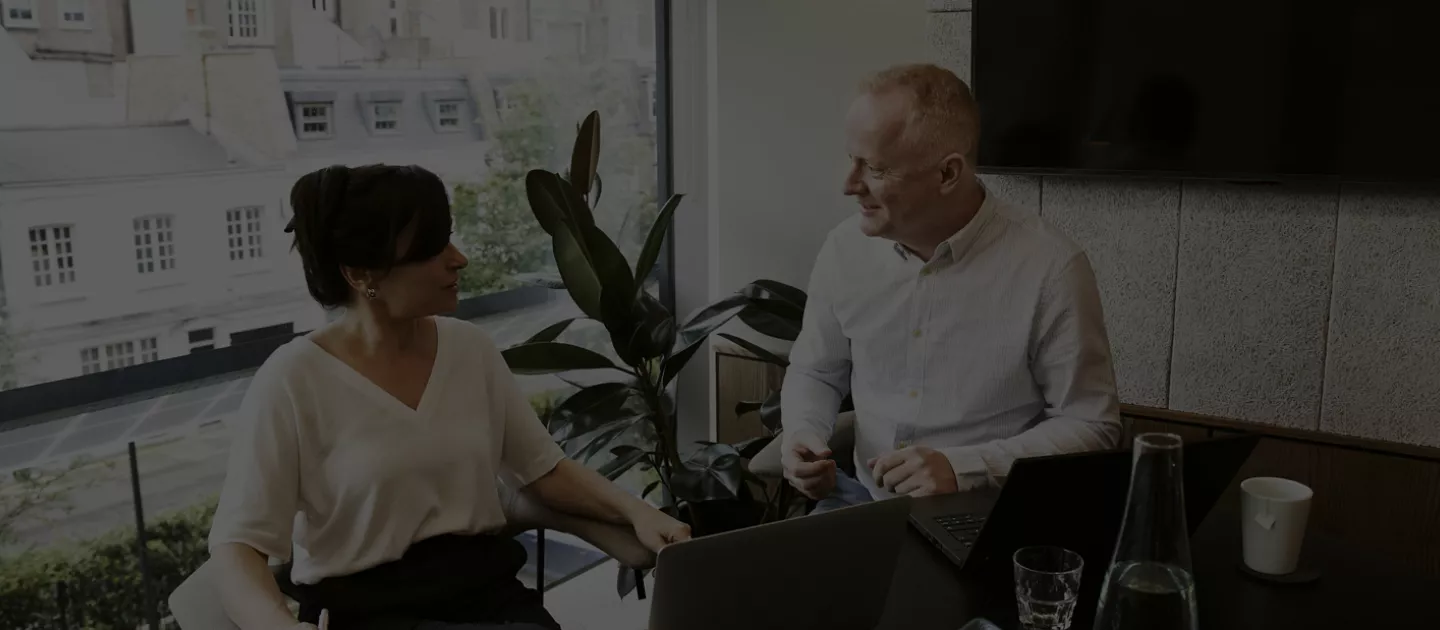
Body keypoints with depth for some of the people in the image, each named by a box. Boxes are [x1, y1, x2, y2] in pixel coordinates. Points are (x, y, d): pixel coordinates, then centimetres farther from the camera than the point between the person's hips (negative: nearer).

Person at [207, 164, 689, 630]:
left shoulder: (470, 347, 5)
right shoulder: (294, 379, -9)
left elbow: (546, 469, 12)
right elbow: (236, 547, -12)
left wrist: (635, 509, -5)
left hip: (487, 588, 4)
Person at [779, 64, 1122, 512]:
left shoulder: (1049, 268, -16)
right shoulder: (845, 249, -3)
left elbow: (1091, 427, -9)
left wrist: (963, 469, -21)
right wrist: (803, 436, -8)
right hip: (865, 499, 4)